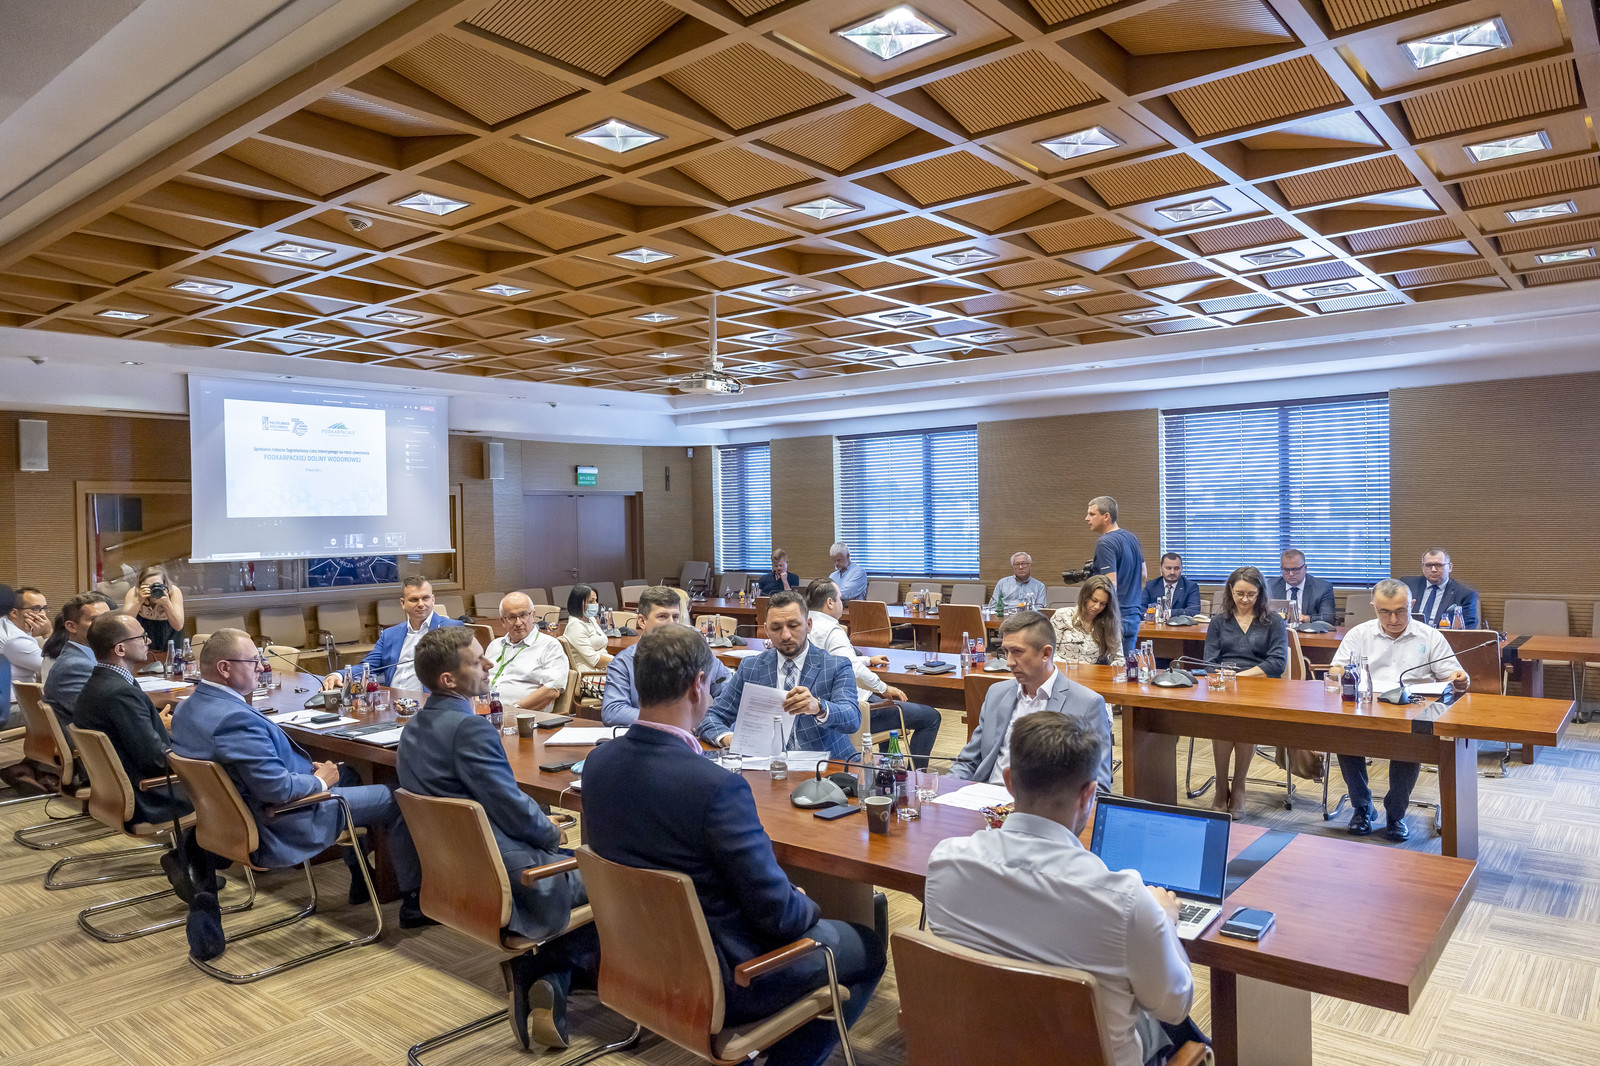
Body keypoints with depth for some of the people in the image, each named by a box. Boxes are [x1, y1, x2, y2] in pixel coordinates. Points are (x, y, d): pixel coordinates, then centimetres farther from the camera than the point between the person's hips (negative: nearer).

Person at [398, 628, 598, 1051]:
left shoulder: (413, 729, 8)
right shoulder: (469, 728, -23)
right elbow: (512, 808, -23)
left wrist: (539, 824, 11)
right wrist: (551, 833, -2)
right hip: (510, 883, -9)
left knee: (567, 862, 25)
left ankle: (548, 984, 13)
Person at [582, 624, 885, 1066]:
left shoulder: (597, 762, -9)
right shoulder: (717, 786, -32)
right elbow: (777, 913, -23)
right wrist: (806, 906, 0)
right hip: (717, 981, -7)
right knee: (868, 947, 12)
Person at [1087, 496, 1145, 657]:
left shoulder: (1105, 543, -16)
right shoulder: (1132, 538, 12)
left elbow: (1111, 585, -21)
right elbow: (1143, 575, 21)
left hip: (1117, 618, -9)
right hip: (1134, 614, 9)